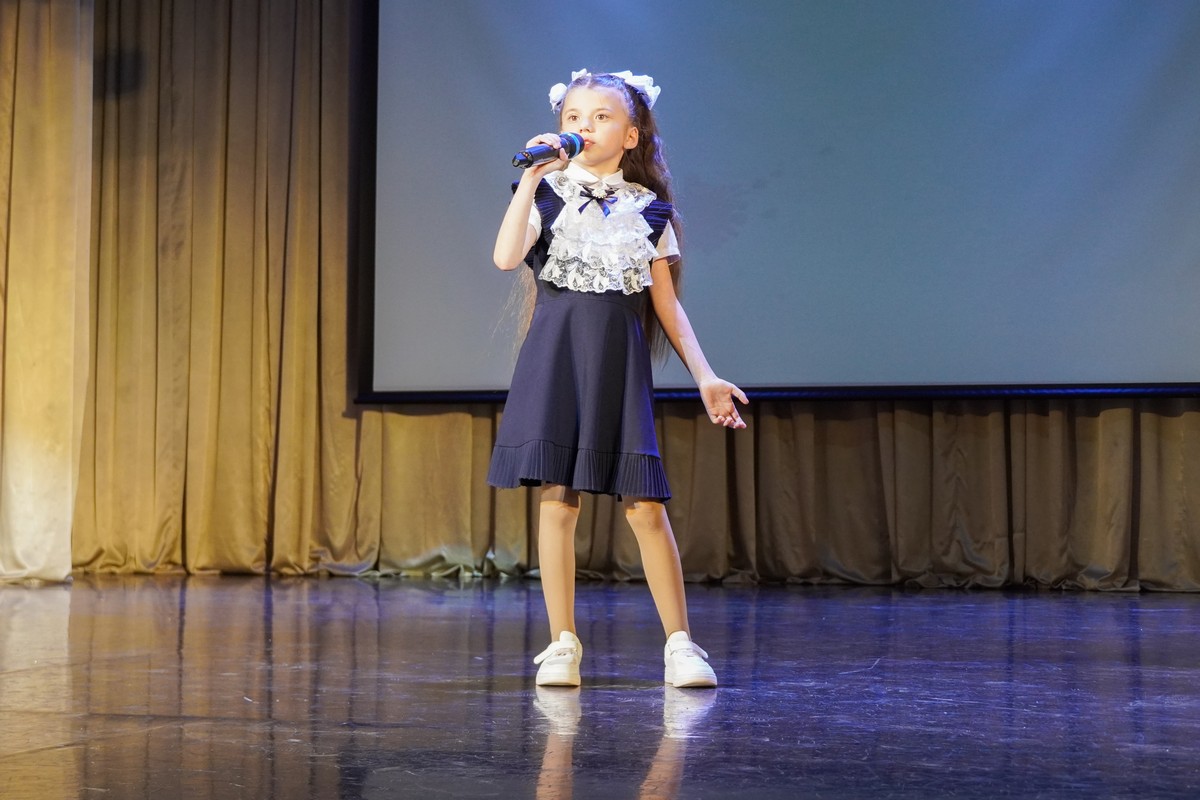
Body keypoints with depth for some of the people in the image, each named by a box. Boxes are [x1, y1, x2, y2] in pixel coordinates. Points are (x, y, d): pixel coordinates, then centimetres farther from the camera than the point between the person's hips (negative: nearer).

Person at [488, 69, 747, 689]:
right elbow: (507, 257, -14)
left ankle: (679, 643, 4)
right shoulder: (547, 192, 4)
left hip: (620, 363, 0)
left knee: (645, 505, -4)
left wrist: (705, 376, 6)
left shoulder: (646, 208, 8)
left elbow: (667, 304, 11)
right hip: (556, 358, 0)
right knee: (557, 498, -2)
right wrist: (530, 179, -16)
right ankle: (562, 645, 7)